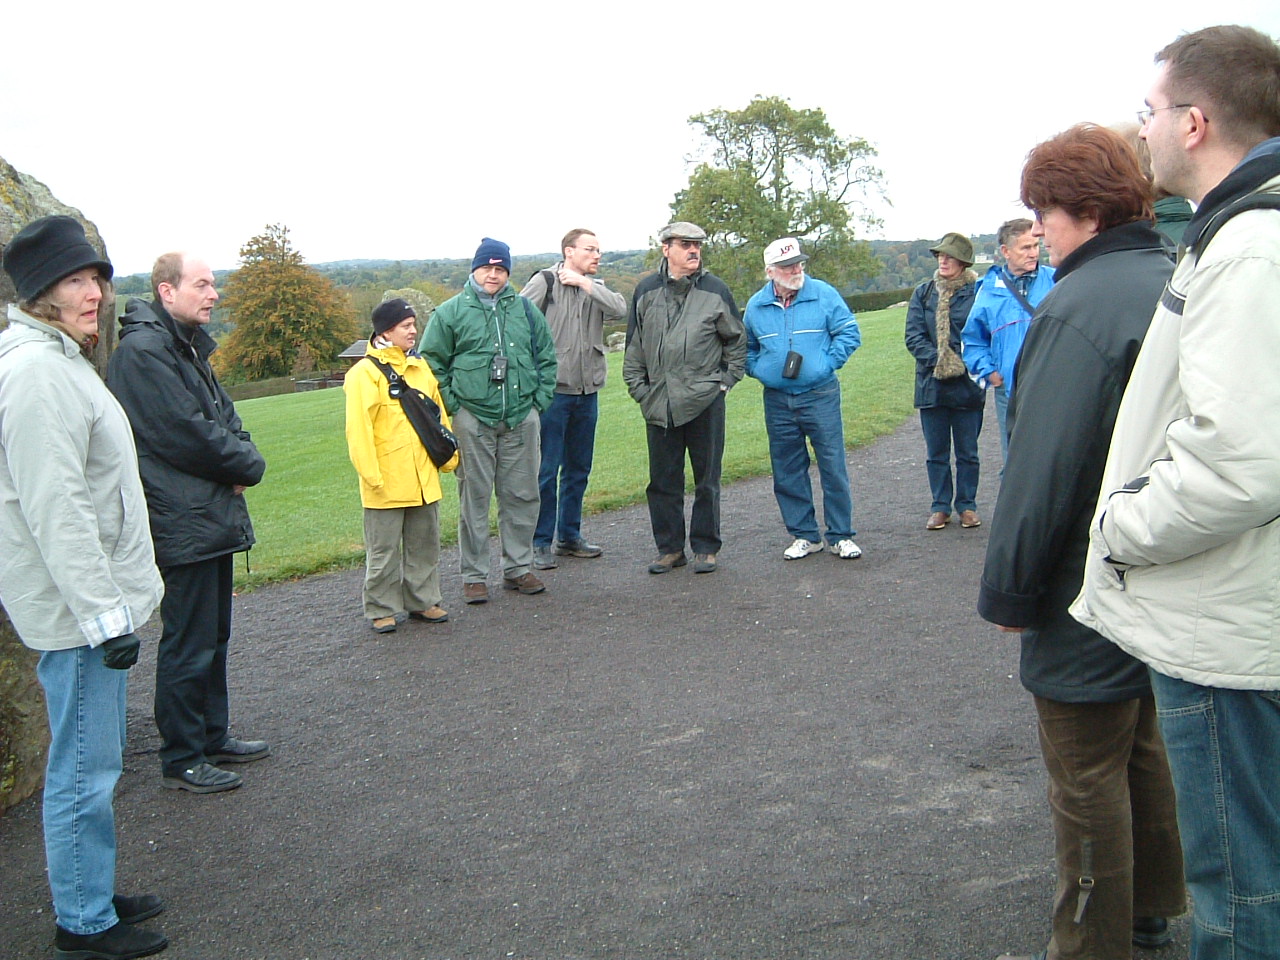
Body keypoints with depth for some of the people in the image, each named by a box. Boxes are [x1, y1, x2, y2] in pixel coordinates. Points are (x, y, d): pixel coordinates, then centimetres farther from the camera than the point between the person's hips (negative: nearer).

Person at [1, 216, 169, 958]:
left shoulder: (60, 360, 15)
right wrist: (104, 614, -22)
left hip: (96, 598, 11)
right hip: (75, 608, -11)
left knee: (94, 761, 20)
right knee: (85, 771, 2)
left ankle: (93, 895, 34)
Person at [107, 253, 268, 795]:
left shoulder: (189, 347, 16)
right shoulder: (143, 351, -16)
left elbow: (225, 419, 16)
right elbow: (185, 433, -21)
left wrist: (239, 461, -5)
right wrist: (247, 464, -7)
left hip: (213, 518, 10)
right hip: (182, 523, -10)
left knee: (213, 637, 18)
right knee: (188, 646, -1)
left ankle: (212, 738, 31)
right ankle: (182, 761, 11)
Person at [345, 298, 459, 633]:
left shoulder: (420, 367, 10)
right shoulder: (365, 374, -10)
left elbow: (439, 415, 16)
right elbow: (358, 430, -14)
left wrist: (448, 455, 12)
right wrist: (371, 474, -18)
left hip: (423, 479, 6)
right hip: (387, 482, -6)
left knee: (425, 544, 14)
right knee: (384, 550, 3)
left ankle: (423, 601, 27)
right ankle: (382, 610, 15)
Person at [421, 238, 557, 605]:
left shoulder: (525, 309, 11)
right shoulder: (451, 312, 3)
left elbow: (546, 357, 16)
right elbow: (432, 364, 5)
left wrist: (540, 400, 6)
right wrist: (452, 405, -3)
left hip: (521, 418, 3)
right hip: (473, 419, -3)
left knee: (522, 495, 7)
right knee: (474, 498, 0)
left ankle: (518, 568, 20)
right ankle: (474, 576, 9)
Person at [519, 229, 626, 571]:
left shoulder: (596, 288, 11)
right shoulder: (545, 282, -4)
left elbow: (619, 311, -8)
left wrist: (585, 284, -10)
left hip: (587, 392, 6)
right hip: (552, 390, -6)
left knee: (578, 469, 14)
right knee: (546, 470, -3)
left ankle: (569, 536, 26)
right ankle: (541, 543, 7)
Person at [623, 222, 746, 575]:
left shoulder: (715, 290, 2)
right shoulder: (647, 290, 7)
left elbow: (737, 340, 10)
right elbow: (634, 344, 13)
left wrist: (726, 381, 3)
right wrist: (638, 388, 6)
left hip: (706, 401, -2)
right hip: (659, 403, 2)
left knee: (707, 479, 5)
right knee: (663, 480, 7)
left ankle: (705, 548, 17)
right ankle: (670, 548, 19)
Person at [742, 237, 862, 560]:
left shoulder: (824, 294, -3)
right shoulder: (756, 305, 5)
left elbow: (849, 333, -1)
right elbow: (746, 347, 20)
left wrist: (827, 364, -8)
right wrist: (758, 370, 3)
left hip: (820, 396, -3)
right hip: (777, 401, 3)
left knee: (833, 467, -1)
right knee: (787, 472, 7)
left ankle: (840, 536, 9)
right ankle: (804, 535, 20)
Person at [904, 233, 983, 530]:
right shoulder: (923, 293, 6)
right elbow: (914, 336, 1)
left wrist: (963, 362, -17)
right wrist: (936, 360, -13)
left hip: (967, 384, -3)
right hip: (931, 383, 3)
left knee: (967, 451, 8)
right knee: (936, 452, 10)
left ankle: (967, 506, 21)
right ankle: (940, 507, 20)